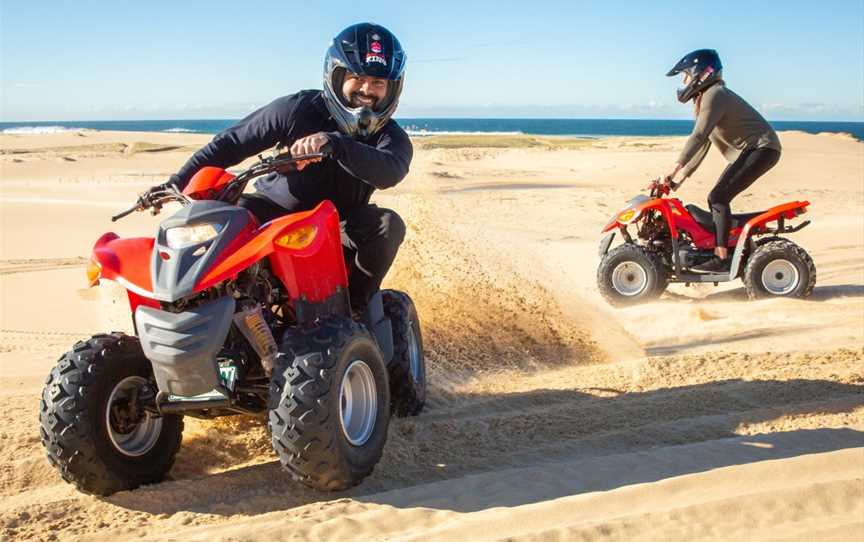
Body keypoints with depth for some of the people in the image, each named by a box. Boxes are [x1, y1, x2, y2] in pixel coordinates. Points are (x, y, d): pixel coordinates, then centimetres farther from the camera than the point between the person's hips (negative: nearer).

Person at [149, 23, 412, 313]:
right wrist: (177, 182, -14)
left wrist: (333, 143, -54)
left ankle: (356, 306, -11)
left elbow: (389, 171, -38)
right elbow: (232, 142, -7)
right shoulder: (299, 109, -13)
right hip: (275, 210, 0)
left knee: (388, 224, -27)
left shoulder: (391, 136, -11)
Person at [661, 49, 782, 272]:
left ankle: (721, 258, -19)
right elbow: (703, 144, 17)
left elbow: (698, 136, -26)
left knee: (718, 198, -18)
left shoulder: (714, 95, -15)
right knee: (717, 199, 8)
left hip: (762, 148, -11)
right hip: (746, 151, 11)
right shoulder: (705, 98, 16)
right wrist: (683, 176, 12)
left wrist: (675, 168, -29)